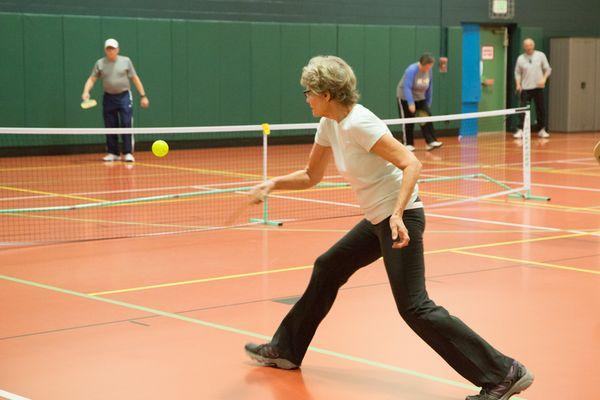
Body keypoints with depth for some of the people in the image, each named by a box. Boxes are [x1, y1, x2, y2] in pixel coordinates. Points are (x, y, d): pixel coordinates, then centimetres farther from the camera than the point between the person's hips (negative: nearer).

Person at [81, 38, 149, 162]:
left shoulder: (125, 61, 1)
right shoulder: (100, 63, 3)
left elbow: (135, 79, 4)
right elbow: (92, 79, 0)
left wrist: (143, 96, 1)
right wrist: (86, 91, -18)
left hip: (124, 96, -2)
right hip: (108, 98, 2)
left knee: (126, 125, -10)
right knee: (110, 127, 6)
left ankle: (128, 153, -7)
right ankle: (113, 153, 16)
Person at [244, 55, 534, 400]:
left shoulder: (358, 123, -20)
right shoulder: (330, 125, 8)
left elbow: (411, 164, -25)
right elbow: (311, 177, 18)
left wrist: (398, 214, -35)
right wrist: (274, 184, 3)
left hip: (400, 219, -10)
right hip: (377, 219, 10)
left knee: (414, 307, -14)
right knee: (326, 270, 19)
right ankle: (286, 351, 36)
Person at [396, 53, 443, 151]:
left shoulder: (428, 71, -5)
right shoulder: (412, 70, -25)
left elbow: (429, 88, 6)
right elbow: (407, 88, -31)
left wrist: (428, 103, 7)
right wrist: (411, 103, -38)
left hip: (420, 98, 5)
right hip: (405, 98, -5)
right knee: (408, 122, -2)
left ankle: (431, 142, -11)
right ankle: (407, 144, 9)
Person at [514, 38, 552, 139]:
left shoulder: (541, 55, 1)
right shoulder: (520, 58, 4)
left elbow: (548, 69, 4)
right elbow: (517, 73, 9)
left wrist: (544, 79, -12)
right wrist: (518, 84, -6)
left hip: (538, 87, 0)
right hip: (525, 88, 0)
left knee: (541, 109, 5)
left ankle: (542, 130, 16)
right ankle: (520, 130, -6)